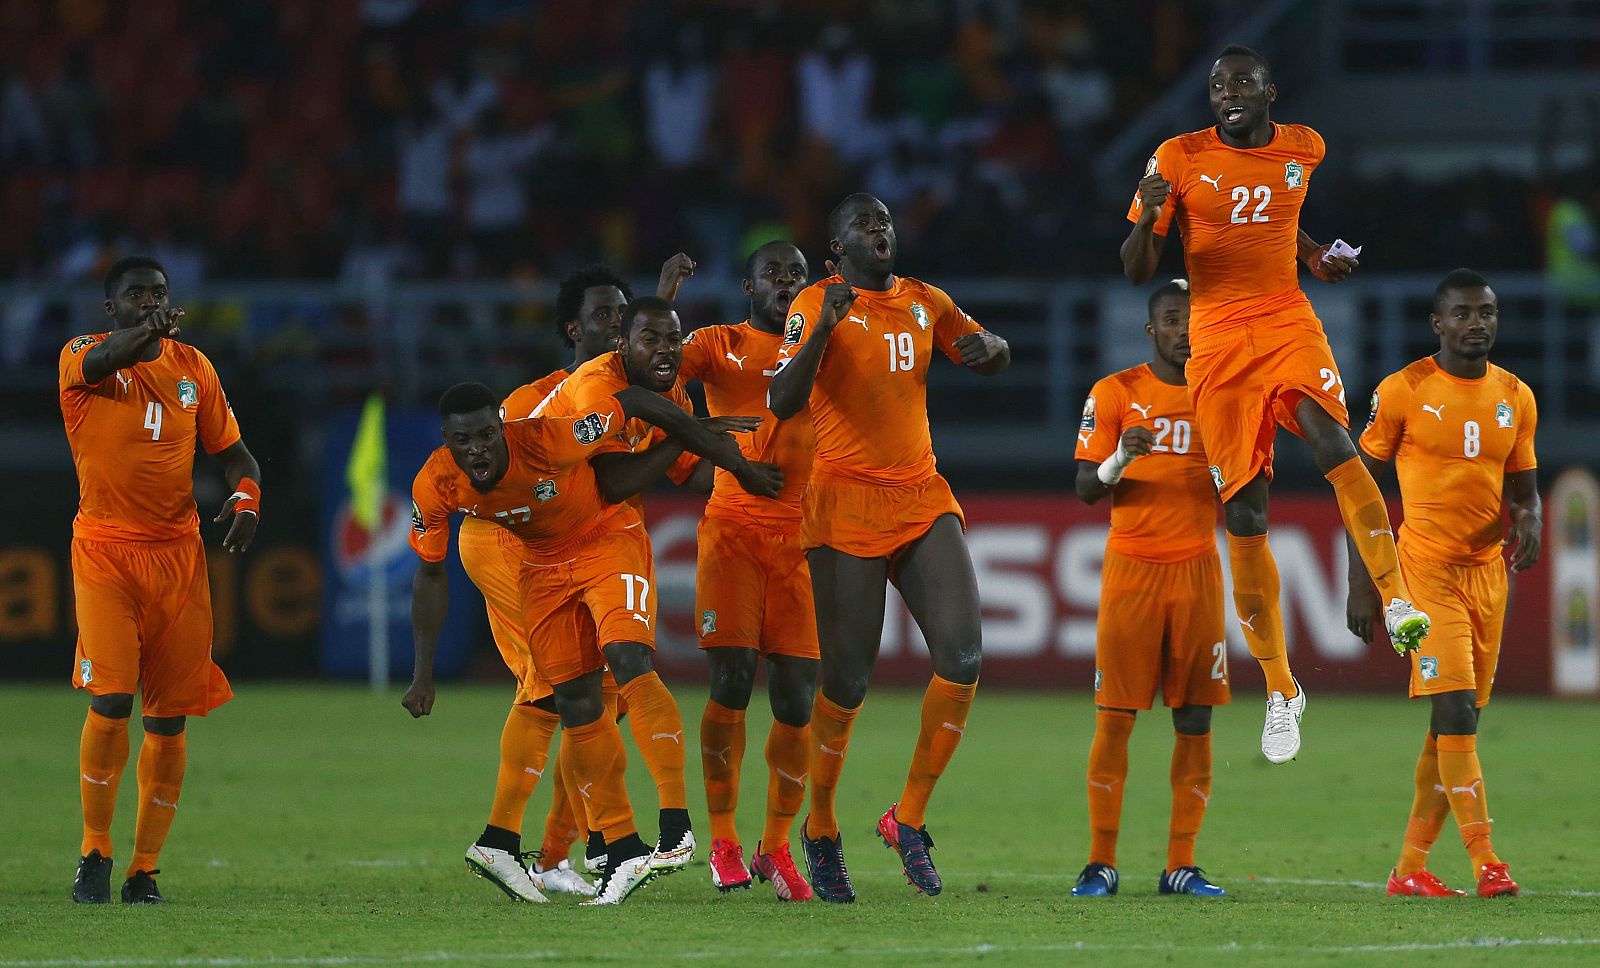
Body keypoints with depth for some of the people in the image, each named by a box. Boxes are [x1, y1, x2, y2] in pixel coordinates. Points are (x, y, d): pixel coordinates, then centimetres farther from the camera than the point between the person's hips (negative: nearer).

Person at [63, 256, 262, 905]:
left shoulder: (192, 366, 9)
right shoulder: (81, 358, -3)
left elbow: (231, 450, 16)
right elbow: (98, 362, -28)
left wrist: (244, 501, -5)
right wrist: (147, 332, -46)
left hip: (178, 557, 4)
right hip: (104, 553, -4)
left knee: (169, 717, 2)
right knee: (110, 700, -15)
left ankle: (144, 870, 11)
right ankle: (94, 856, 1)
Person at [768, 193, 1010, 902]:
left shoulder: (925, 303, 11)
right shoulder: (817, 307, -5)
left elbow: (994, 360, 24)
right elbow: (781, 403, -17)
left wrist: (987, 347, 0)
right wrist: (824, 328, -29)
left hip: (922, 498, 5)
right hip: (846, 505, -5)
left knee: (962, 657, -11)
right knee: (847, 682, -4)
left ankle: (910, 819, 1)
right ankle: (821, 830, 17)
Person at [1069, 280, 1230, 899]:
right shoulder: (1116, 393, 2)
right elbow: (1086, 488, -2)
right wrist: (1121, 458, -22)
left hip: (1198, 567, 3)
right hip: (1131, 566, -2)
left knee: (1195, 719, -1)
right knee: (1115, 717, -5)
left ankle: (1181, 865, 3)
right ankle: (1101, 863, 0)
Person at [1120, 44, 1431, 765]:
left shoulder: (1302, 148, 7)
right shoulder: (1180, 158, -2)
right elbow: (1136, 273, -1)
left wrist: (1313, 256, 11)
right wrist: (1148, 219, -21)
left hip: (1288, 323, 1)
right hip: (1217, 342, -1)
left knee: (1332, 441, -30)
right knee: (1244, 515, -1)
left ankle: (1398, 603, -34)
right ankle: (1280, 690, 9)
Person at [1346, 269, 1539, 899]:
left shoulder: (1516, 398, 9)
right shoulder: (1403, 391, -5)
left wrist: (1529, 520, -7)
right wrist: (1361, 582, -5)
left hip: (1488, 570, 5)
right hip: (1426, 569, -5)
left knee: (1459, 720, 6)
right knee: (1455, 711, -16)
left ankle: (1410, 866, 13)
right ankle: (1484, 859, -17)